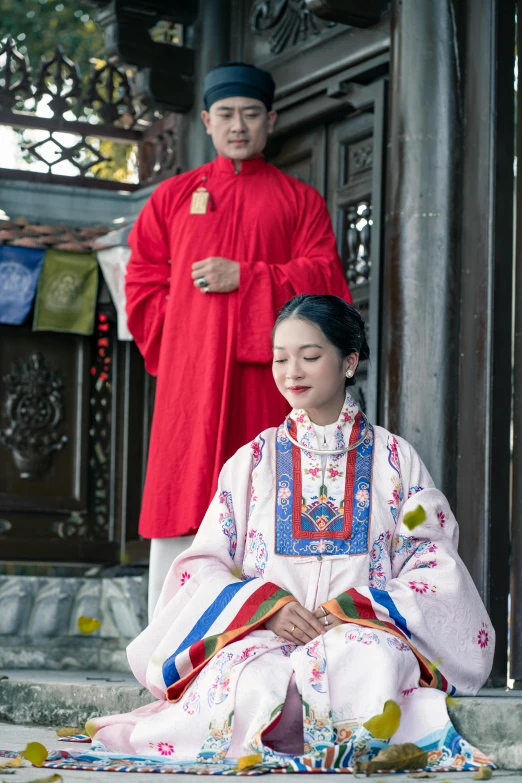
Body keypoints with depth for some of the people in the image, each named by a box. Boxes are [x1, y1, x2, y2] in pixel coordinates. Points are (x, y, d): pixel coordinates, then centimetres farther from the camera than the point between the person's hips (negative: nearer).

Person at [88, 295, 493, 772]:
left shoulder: (393, 459, 13)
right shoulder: (254, 461, 15)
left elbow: (434, 569, 4)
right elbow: (204, 567, 9)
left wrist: (349, 609, -12)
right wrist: (270, 605, -12)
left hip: (366, 630, -1)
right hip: (261, 633, 1)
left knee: (367, 658, -39)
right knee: (253, 678, -37)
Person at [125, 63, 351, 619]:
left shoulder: (299, 200, 13)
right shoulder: (173, 196, 16)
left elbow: (325, 279, 0)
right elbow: (143, 282, 14)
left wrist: (246, 277, -9)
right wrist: (170, 351, 4)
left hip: (262, 370, -1)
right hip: (189, 375, 1)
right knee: (180, 508, -4)